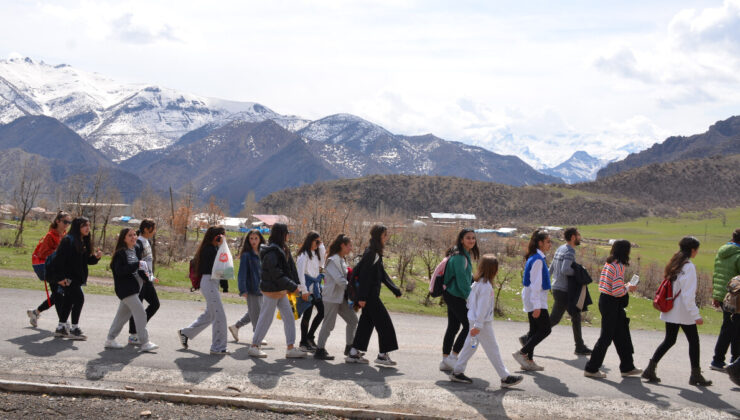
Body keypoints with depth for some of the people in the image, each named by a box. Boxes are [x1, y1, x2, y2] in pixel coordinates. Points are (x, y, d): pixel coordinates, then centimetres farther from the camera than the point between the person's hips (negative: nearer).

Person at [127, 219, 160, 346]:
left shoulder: (147, 242, 14)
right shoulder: (138, 243, -16)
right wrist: (144, 276, -23)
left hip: (147, 280, 10)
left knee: (155, 304, 11)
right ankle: (133, 335, 7)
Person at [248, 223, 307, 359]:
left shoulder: (283, 250, 10)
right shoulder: (271, 253, -19)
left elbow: (290, 270, 11)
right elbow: (277, 275, -24)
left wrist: (294, 285, 0)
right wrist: (294, 287, -23)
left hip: (281, 291, 9)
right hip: (271, 290, -9)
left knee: (289, 318, 5)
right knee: (266, 318, 1)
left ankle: (291, 348, 8)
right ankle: (254, 346, 15)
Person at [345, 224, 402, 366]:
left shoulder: (376, 253, 15)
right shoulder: (370, 253, -16)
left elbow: (382, 274, 20)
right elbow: (364, 275, -20)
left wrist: (394, 289, 15)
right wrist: (362, 297, -22)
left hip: (372, 295, 10)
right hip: (370, 296, -10)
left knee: (367, 322, 12)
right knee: (384, 322, -3)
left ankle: (353, 353, 15)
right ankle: (382, 355, 4)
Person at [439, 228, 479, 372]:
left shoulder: (465, 255, 14)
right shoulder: (459, 257, -18)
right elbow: (461, 280, -21)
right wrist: (470, 297, -19)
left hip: (452, 295, 10)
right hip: (455, 296, -10)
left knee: (453, 327, 12)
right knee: (468, 325, -6)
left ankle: (445, 360, 16)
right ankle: (453, 356, 0)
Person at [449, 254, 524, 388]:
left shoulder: (477, 283, 9)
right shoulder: (486, 286, -20)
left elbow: (470, 301, 17)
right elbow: (482, 307, -22)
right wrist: (478, 325, -21)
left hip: (474, 320, 9)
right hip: (483, 322, -9)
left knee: (470, 346, 14)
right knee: (493, 350, -2)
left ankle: (457, 372, 19)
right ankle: (505, 378, 5)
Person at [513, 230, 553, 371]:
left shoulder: (535, 258, 13)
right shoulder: (538, 260, -17)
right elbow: (535, 284, -21)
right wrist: (537, 306, -22)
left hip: (531, 299, 10)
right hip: (535, 300, -10)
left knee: (535, 330, 11)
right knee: (545, 329, -6)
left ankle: (528, 360, 13)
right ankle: (521, 353, -5)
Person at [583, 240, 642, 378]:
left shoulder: (608, 263, 9)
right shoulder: (618, 266, -19)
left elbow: (602, 284, 14)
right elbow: (617, 292, -23)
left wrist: (624, 286, 13)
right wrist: (628, 288, -4)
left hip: (604, 300, 9)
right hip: (611, 303, -9)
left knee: (622, 335, 16)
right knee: (606, 337, 1)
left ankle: (627, 367, 24)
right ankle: (591, 369, 8)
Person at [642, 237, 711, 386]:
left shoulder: (674, 264, 8)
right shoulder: (689, 267, -17)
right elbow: (688, 295, -21)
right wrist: (696, 315, -19)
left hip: (670, 311, 8)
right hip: (684, 313, -8)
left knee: (669, 340, 13)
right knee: (694, 341, 8)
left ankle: (650, 369, 7)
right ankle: (696, 376, 16)